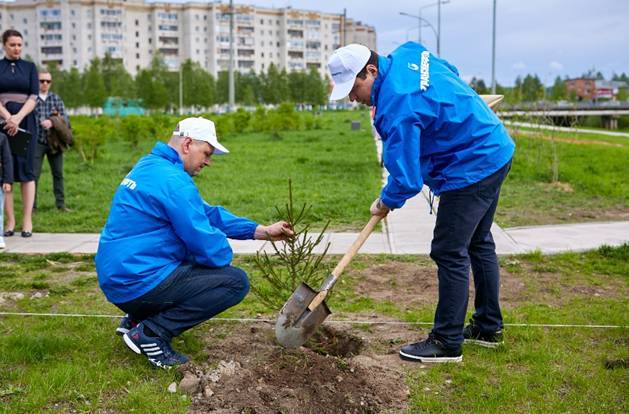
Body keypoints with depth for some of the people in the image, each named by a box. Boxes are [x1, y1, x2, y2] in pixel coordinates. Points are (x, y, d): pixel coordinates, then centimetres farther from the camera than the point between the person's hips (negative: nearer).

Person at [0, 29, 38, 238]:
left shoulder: (29, 67, 9)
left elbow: (33, 97, -1)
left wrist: (18, 117, -16)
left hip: (25, 121, 0)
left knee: (26, 170, -3)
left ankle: (27, 221, -2)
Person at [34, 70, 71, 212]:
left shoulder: (55, 98, 9)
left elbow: (65, 117, 1)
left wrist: (52, 122, -16)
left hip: (54, 141, 4)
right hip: (37, 141, -4)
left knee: (58, 173, 9)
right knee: (34, 174, -4)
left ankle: (60, 203, 19)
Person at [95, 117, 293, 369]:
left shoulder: (150, 166, 14)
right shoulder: (173, 180, -18)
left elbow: (207, 214, 17)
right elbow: (208, 247, -18)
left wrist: (262, 231, 11)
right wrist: (225, 258, 6)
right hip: (139, 283, -10)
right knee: (237, 281, -9)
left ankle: (136, 320, 17)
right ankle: (152, 332, -9)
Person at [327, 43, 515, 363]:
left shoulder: (397, 107, -27)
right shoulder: (407, 54, 1)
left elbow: (407, 179, -23)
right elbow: (452, 73, 22)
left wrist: (385, 203, -4)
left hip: (472, 168, -11)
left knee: (449, 253, -4)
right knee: (479, 243, 20)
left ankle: (447, 343, 5)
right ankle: (489, 327, 32)